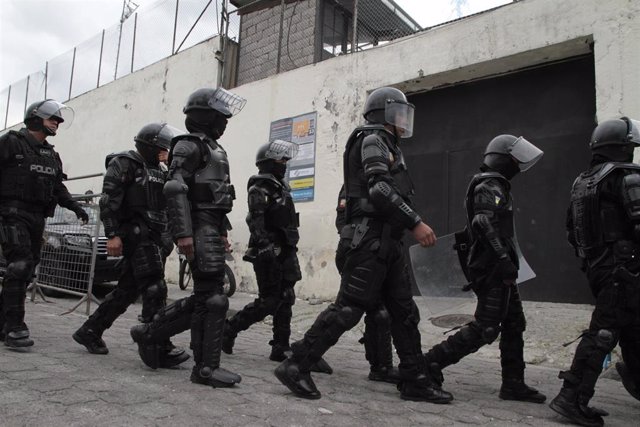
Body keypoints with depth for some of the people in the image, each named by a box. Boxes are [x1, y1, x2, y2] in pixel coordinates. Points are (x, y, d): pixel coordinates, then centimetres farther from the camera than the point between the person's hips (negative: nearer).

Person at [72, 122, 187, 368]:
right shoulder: (124, 164, -3)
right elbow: (109, 200, -12)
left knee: (127, 290, 11)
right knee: (155, 291, -14)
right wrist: (112, 235, -20)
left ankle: (90, 331, 24)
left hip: (154, 237, 9)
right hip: (136, 235, -9)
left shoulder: (157, 171, 23)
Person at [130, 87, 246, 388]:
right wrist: (183, 233, -25)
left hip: (211, 230, 10)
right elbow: (175, 189, -17)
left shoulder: (213, 149, 24)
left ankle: (150, 332, 23)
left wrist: (222, 233, 22)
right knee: (212, 298, -9)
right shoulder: (188, 146, -5)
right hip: (198, 229, -10)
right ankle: (206, 368, -2)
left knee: (204, 297, 11)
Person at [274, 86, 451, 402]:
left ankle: (415, 381, 16)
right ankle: (296, 366, -4)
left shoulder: (387, 146, 25)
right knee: (348, 308, -11)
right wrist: (416, 222, -19)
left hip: (387, 241, 10)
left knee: (405, 311, 9)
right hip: (370, 237, -10)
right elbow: (380, 189, -19)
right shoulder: (372, 140, -4)